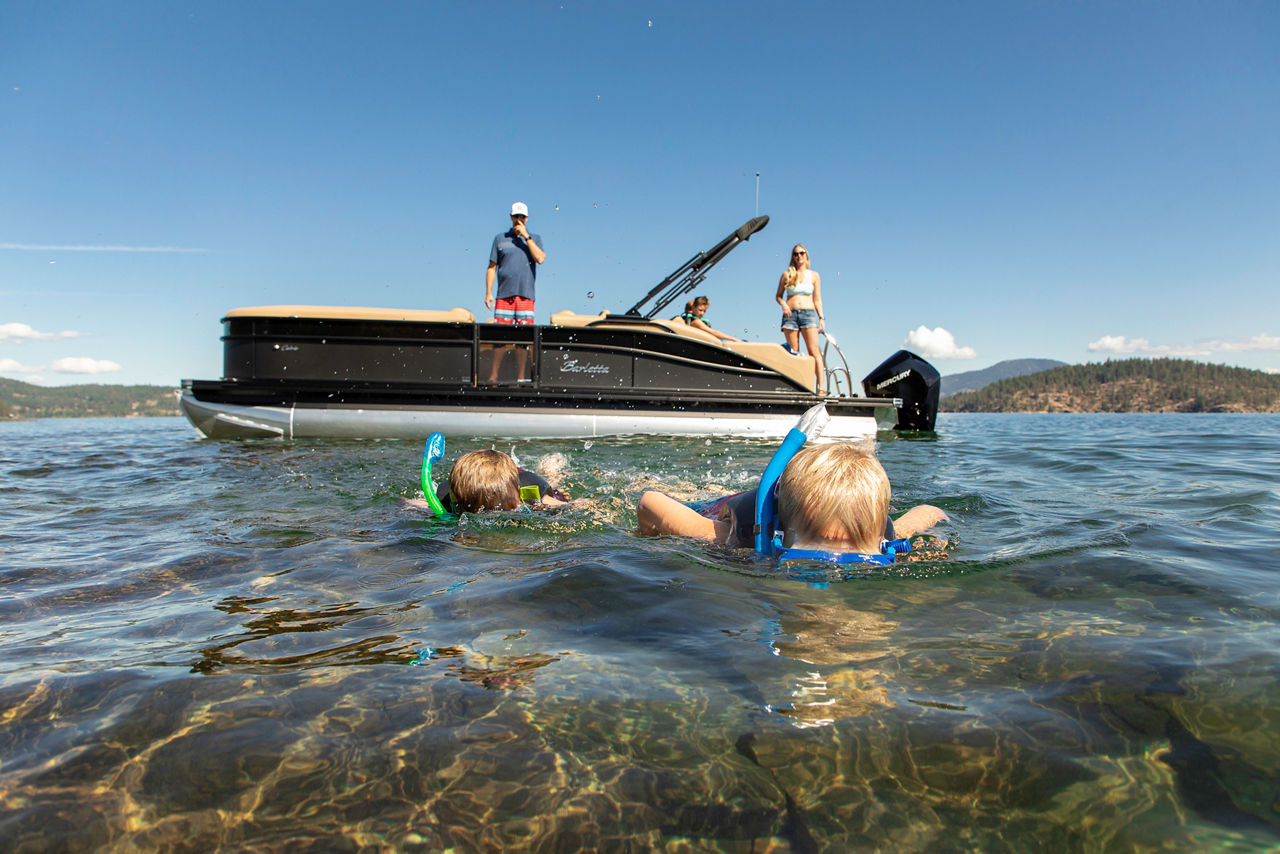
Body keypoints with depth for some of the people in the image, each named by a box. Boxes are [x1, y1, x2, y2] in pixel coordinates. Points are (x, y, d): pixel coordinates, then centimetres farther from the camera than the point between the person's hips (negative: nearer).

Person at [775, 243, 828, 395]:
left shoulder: (814, 275, 13)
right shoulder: (787, 274, 12)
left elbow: (817, 299, 13)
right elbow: (778, 296, 13)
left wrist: (821, 317, 3)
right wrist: (783, 305, -7)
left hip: (809, 313, -1)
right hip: (790, 314, 1)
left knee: (814, 352, -11)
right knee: (793, 353, -2)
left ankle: (821, 388, -16)